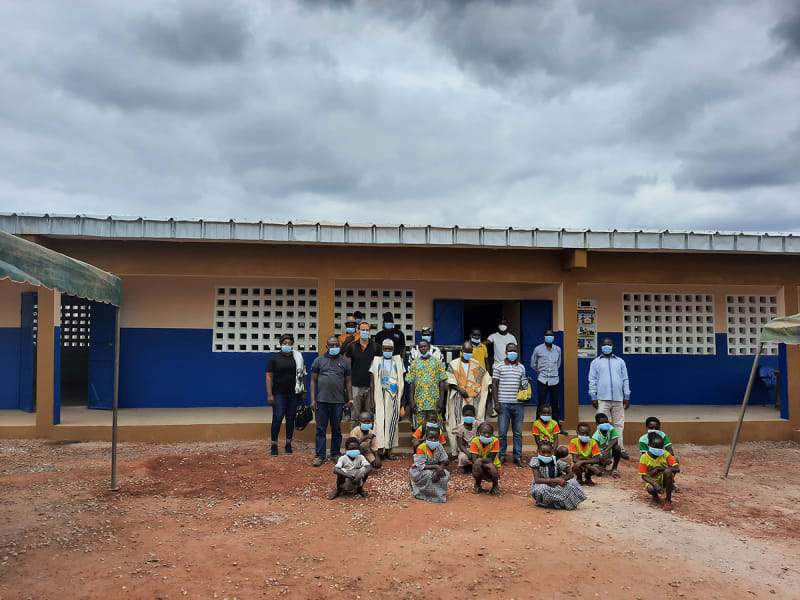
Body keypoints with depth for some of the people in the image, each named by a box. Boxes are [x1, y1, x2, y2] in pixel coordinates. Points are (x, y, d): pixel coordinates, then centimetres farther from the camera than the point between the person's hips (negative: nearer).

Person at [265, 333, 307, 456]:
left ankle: (288, 444, 19)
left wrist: (303, 392, 8)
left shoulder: (297, 357, 7)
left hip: (294, 394, 3)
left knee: (290, 419, 8)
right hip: (279, 394, -3)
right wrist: (269, 394, -10)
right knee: (277, 419, -4)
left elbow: (302, 375, 11)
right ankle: (273, 445, 7)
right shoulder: (274, 357, -1)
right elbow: (269, 376, -4)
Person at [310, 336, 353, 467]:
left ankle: (335, 454, 21)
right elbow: (313, 381, 5)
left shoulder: (345, 362, 7)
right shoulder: (318, 360, 5)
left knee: (337, 429, 9)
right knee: (321, 429, 2)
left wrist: (350, 399, 2)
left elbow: (348, 382, 9)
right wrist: (313, 400, -2)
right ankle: (320, 456, 9)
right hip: (321, 401, -1)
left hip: (338, 401, 1)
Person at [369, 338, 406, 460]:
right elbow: (372, 383, 3)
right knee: (380, 421, -10)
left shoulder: (398, 361, 9)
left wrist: (402, 401, 4)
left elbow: (402, 382, 9)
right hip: (380, 397, -1)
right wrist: (371, 401, -3)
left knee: (392, 422, 3)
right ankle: (380, 448, -12)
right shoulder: (376, 361, 6)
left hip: (394, 396, 2)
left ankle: (388, 449, 10)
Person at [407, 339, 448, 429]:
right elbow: (411, 383, 7)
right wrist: (411, 401, -2)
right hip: (419, 402, 1)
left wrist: (441, 400, -6)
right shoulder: (414, 363, 10)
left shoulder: (437, 362, 8)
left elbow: (442, 382, 3)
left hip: (434, 401, -1)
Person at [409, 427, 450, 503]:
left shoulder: (439, 447, -9)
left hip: (433, 470, 4)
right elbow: (421, 467, -26)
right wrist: (436, 466, -32)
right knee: (429, 475, -34)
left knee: (446, 474, -21)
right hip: (418, 472, -4)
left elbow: (444, 462, -11)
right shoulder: (421, 448, -23)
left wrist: (437, 471, -29)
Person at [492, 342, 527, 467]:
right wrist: (496, 402, -5)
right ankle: (502, 455, 15)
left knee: (518, 432, 6)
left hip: (518, 404, 2)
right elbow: (494, 385, 1)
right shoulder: (499, 367, 2)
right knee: (502, 432, 2)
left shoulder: (521, 367, 11)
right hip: (503, 404, -2)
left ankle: (518, 456, 15)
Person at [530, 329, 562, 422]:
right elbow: (533, 364, 9)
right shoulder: (538, 349, -2)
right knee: (541, 404, -1)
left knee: (555, 404, 7)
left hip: (554, 380, 2)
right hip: (542, 380, -2)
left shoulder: (558, 349, 7)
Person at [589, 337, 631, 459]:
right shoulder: (596, 362, 8)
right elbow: (592, 380, 4)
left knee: (619, 424, 4)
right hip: (602, 399, -2)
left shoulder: (620, 362, 14)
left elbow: (625, 379, 13)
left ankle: (620, 449, 11)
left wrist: (627, 397, 7)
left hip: (618, 399, 2)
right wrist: (593, 397, -4)